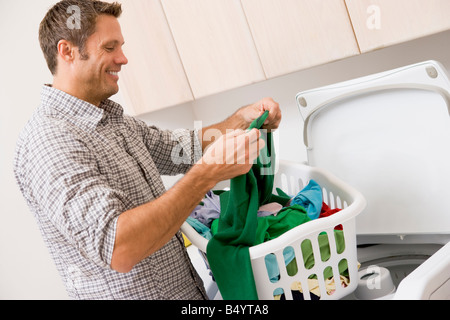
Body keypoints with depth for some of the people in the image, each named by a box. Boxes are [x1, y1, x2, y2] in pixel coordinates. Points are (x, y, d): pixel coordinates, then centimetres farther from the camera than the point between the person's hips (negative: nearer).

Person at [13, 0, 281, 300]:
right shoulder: (48, 139, -23)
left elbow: (184, 150, 16)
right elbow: (117, 249, -34)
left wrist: (242, 119, -1)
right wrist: (209, 172, -34)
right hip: (132, 293, -9)